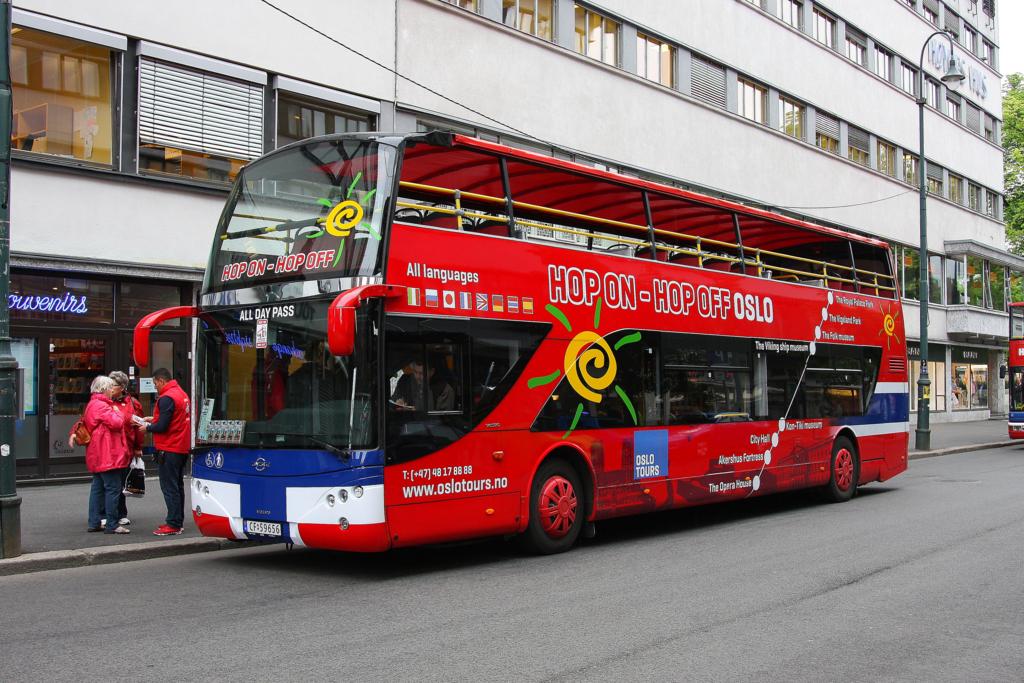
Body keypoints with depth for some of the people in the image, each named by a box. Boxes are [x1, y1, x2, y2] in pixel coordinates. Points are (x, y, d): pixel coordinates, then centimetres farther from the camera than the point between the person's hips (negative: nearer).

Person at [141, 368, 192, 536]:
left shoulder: (166, 398, -17)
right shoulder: (182, 393, 12)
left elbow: (162, 426, -20)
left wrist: (147, 427, -3)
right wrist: (153, 419, 16)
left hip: (169, 449, -10)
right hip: (183, 448, 10)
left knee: (169, 487, -5)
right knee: (178, 486, 15)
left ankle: (173, 525, -5)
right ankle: (178, 521, 22)